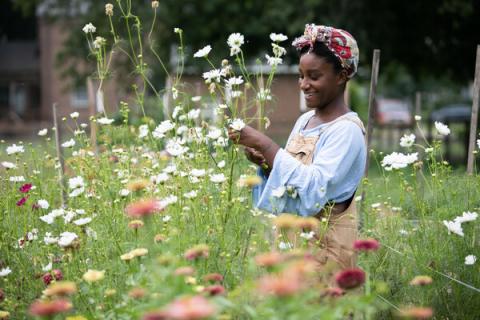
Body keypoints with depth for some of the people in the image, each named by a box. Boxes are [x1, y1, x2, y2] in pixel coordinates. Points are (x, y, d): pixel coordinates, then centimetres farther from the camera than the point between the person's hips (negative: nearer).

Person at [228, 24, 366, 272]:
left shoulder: (347, 130, -14)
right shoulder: (305, 121, 8)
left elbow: (315, 188, -26)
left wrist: (265, 145, -26)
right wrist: (265, 164, -6)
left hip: (325, 246, -7)